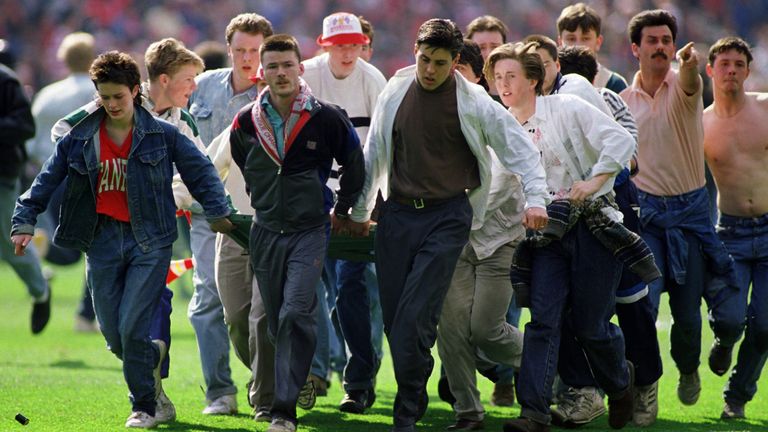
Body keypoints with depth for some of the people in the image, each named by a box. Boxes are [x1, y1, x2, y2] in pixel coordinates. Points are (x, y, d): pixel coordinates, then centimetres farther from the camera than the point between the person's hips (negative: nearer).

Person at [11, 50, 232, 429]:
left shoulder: (162, 135, -2)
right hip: (102, 239, 3)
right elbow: (47, 180, 6)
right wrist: (24, 220, -2)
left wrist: (217, 212, -1)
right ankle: (153, 357, 38)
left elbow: (201, 170, 4)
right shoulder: (79, 138, 4)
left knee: (132, 329, -11)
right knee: (112, 336, 5)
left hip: (149, 241, -3)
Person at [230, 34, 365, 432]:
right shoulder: (246, 123, 0)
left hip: (310, 231, -4)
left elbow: (354, 165, 8)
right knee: (276, 321, 7)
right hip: (266, 232, 4)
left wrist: (340, 210, 15)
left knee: (296, 314, -17)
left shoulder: (325, 118, -8)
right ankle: (298, 381, 25)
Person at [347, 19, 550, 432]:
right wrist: (360, 209, 23)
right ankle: (413, 394, 17)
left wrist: (535, 199, -9)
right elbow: (375, 153, 18)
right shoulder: (395, 93, 6)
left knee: (416, 316, -15)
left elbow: (520, 147, 0)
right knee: (393, 317, 2)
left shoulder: (473, 102, -4)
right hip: (398, 213, 4)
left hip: (447, 216, -4)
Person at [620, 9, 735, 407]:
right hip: (646, 211, 1)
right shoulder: (623, 101, 4)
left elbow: (690, 86, -31)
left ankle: (688, 369, 35)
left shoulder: (681, 85, -4)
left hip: (690, 210, -1)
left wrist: (689, 65, -54)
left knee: (687, 310, 6)